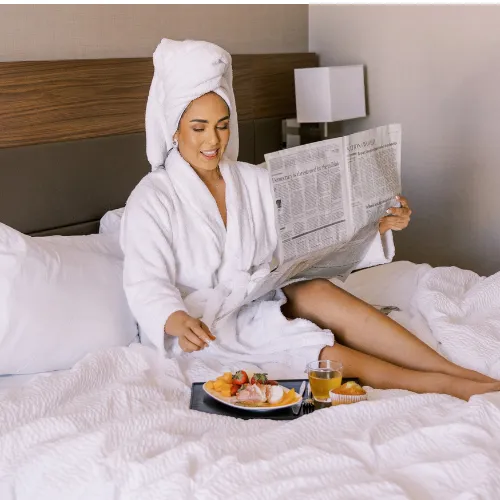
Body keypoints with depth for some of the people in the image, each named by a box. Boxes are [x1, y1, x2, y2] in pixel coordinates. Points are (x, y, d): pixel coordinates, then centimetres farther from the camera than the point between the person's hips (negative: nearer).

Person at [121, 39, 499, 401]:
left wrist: (376, 224, -16)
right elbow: (147, 284, -16)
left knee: (318, 293, -27)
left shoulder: (253, 181, 8)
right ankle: (445, 385, -23)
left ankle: (460, 370, -28)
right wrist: (177, 321, -38)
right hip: (202, 329, -4)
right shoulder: (152, 199, -7)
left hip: (257, 304, 4)